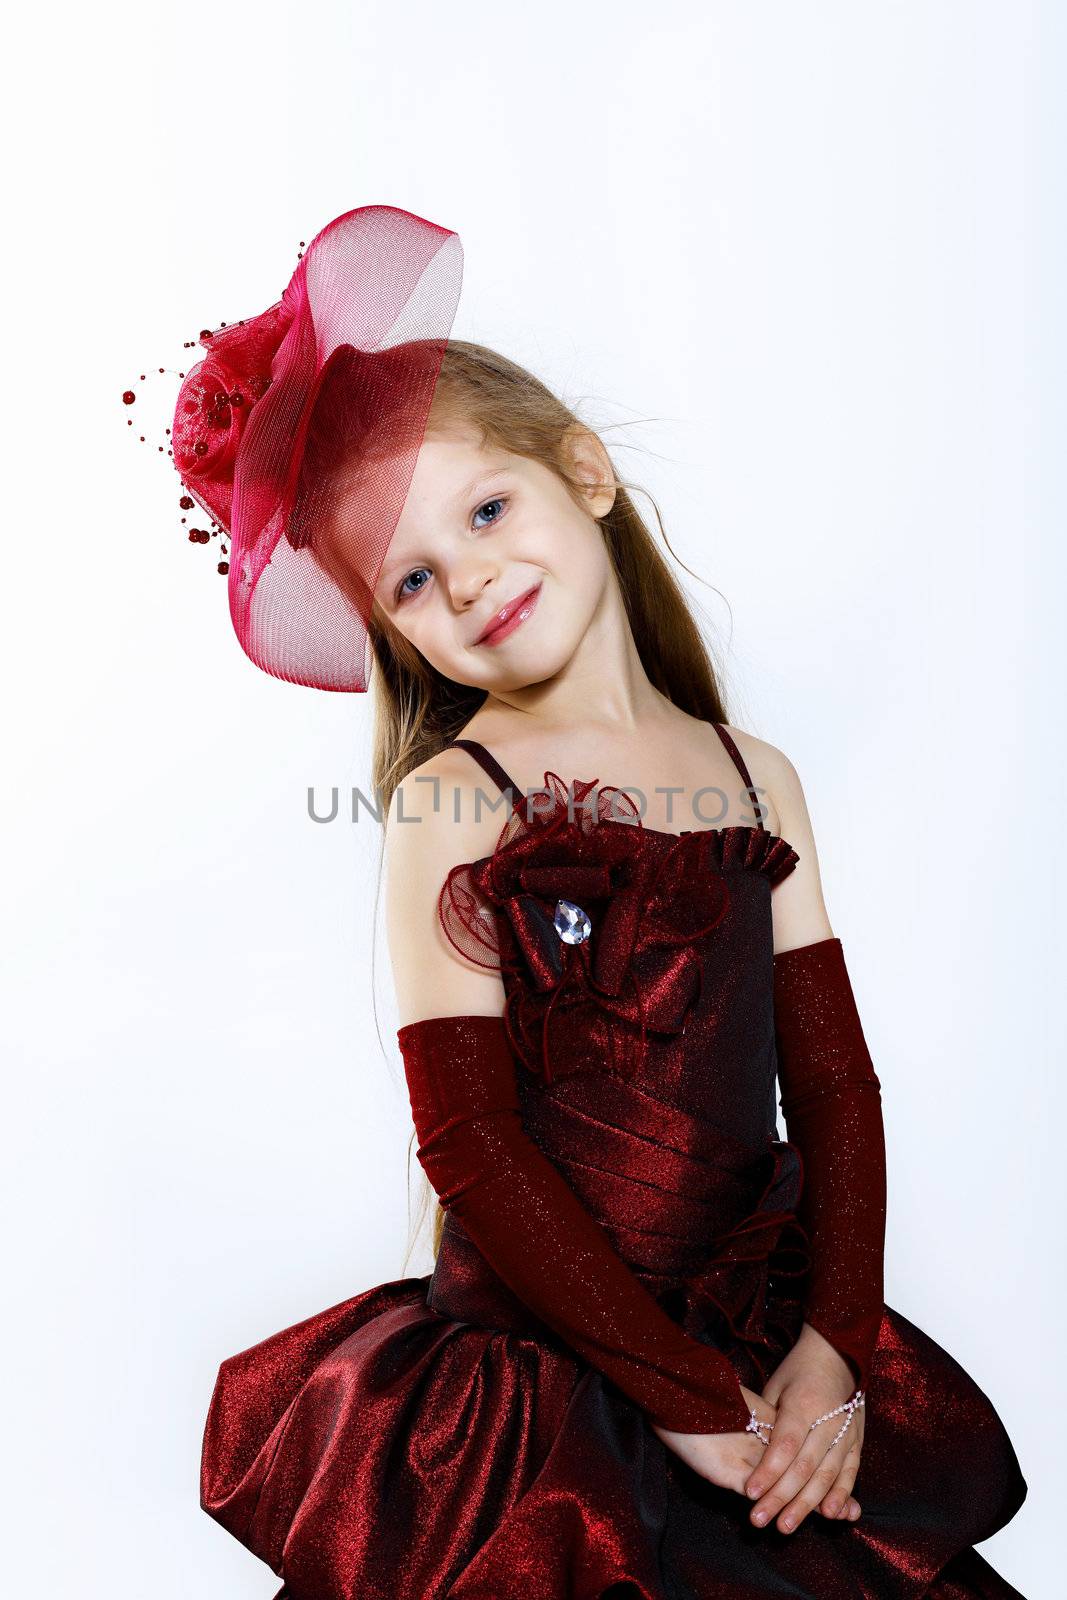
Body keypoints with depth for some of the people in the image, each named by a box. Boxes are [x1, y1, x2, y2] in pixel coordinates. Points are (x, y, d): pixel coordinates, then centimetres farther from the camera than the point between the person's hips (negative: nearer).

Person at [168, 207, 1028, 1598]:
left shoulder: (756, 777, 4)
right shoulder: (448, 799, -10)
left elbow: (833, 1079, 3)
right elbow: (467, 1144, -14)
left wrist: (835, 1349, -8)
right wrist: (689, 1394, -13)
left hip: (770, 1341, 4)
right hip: (536, 1368, -4)